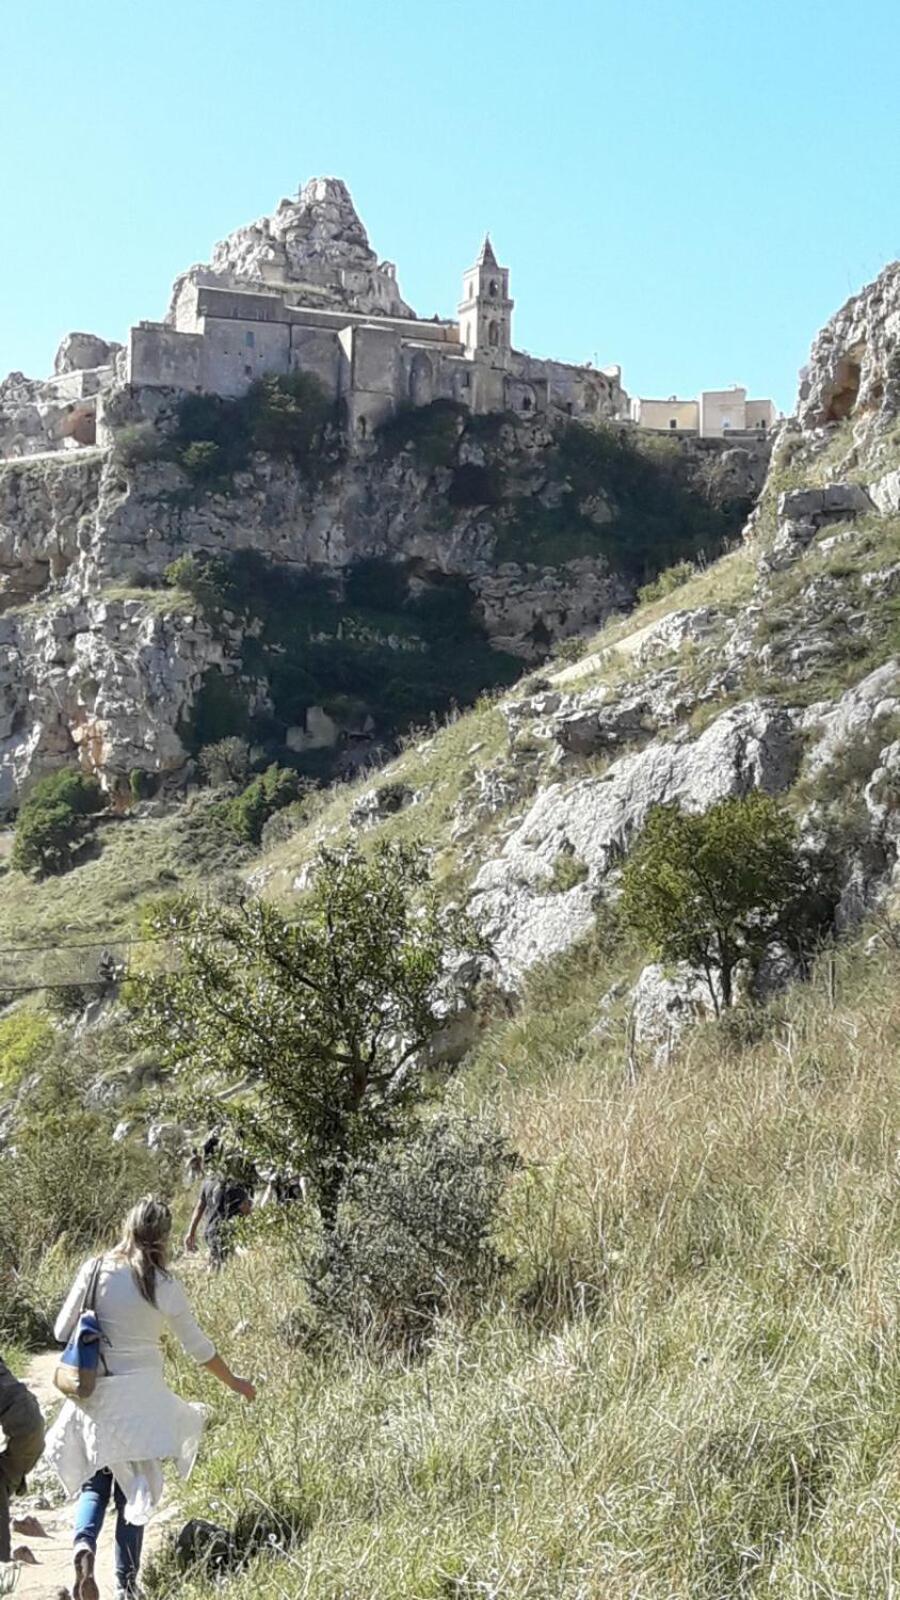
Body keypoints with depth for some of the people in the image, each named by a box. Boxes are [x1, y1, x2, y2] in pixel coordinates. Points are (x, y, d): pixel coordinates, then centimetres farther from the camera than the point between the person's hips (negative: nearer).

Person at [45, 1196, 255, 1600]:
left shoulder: (95, 1270, -5)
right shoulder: (164, 1286, -8)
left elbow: (62, 1332, -2)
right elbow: (198, 1347, 0)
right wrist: (234, 1383, 15)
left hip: (94, 1395, 1)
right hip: (140, 1393, -1)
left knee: (94, 1483, 15)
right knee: (133, 1490, 12)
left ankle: (84, 1543, -13)